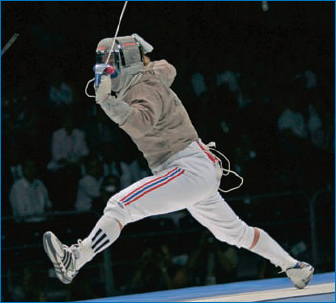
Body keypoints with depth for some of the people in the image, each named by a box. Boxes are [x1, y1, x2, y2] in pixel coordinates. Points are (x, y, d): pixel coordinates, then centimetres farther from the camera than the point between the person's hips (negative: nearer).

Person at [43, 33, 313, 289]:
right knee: (234, 231, 25)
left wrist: (108, 102, -52)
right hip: (200, 172, 10)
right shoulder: (153, 74, 9)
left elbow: (142, 122, -40)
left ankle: (73, 262, -29)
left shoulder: (145, 88, -17)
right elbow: (167, 68, 33)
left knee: (119, 206, -22)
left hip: (189, 171, -10)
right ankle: (294, 267, 36)